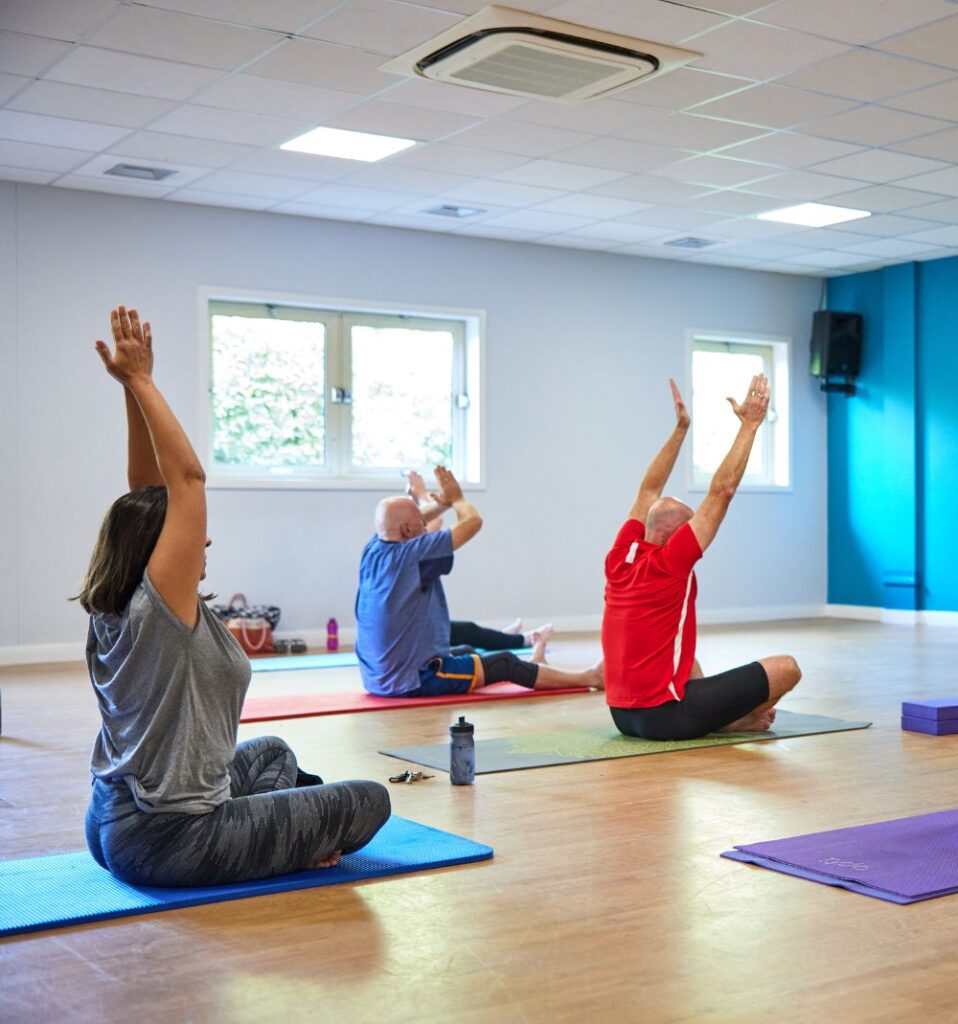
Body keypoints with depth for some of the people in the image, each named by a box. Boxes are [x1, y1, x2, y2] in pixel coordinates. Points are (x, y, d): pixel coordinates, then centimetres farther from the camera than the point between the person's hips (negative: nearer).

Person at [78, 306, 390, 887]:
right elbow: (188, 478, -24)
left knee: (271, 752, 34)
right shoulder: (159, 606, -22)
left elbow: (150, 490, 3)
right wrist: (139, 381, -19)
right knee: (369, 802, 0)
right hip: (167, 843, -10)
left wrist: (136, 386, -1)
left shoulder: (114, 609, 2)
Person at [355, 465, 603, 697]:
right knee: (506, 664, 4)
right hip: (414, 679, -9)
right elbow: (472, 521, -16)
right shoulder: (412, 554, -22)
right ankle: (588, 678, 17)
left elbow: (404, 520, 22)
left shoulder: (372, 551, 0)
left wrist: (442, 503, 10)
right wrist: (456, 498, 4)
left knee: (468, 653, 30)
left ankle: (530, 666, 53)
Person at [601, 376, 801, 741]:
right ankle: (738, 721, 18)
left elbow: (649, 490, 18)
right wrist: (749, 424, -6)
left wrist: (680, 428, 21)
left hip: (624, 715, 8)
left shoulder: (619, 559, 5)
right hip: (667, 717, -8)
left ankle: (724, 716, 24)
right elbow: (721, 490, -11)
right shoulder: (668, 564, -14)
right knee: (787, 668, -4)